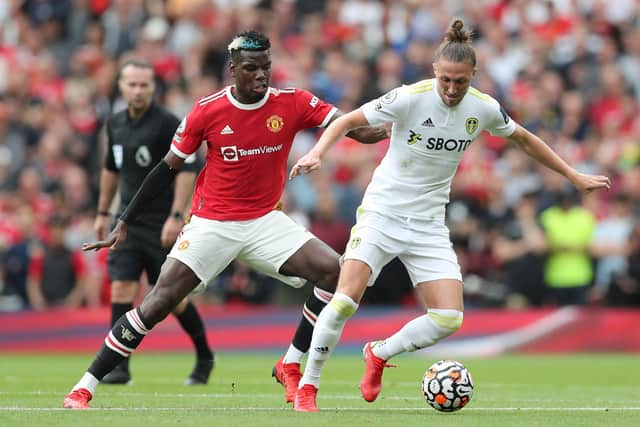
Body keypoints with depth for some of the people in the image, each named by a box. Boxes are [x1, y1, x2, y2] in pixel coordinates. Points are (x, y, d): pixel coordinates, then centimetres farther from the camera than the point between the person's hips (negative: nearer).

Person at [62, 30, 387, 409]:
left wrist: (389, 129, -34)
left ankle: (290, 366, 1)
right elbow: (169, 168, 0)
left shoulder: (292, 104, -7)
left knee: (334, 271, -15)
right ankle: (84, 389, -3)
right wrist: (124, 223, 1)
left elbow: (351, 126, -13)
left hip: (265, 221, 3)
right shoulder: (208, 111, -10)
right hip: (212, 225, -3)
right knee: (157, 304, -12)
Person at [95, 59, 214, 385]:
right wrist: (103, 212, 22)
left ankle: (204, 357, 24)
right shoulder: (116, 124, 8)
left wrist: (176, 216, -22)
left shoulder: (168, 124, -12)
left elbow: (188, 169, -16)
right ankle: (120, 367, -7)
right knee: (121, 287, -9)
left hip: (161, 224, -5)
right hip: (128, 221, 5)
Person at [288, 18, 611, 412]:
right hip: (382, 212, -4)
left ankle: (379, 354, 19)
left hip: (429, 225, 4)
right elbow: (348, 121, -11)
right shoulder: (411, 98, -16)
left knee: (448, 320, -8)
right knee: (346, 298, -21)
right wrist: (317, 154, -29)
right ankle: (307, 388, -5)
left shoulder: (484, 109, -4)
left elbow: (524, 139, 15)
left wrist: (575, 176, 18)